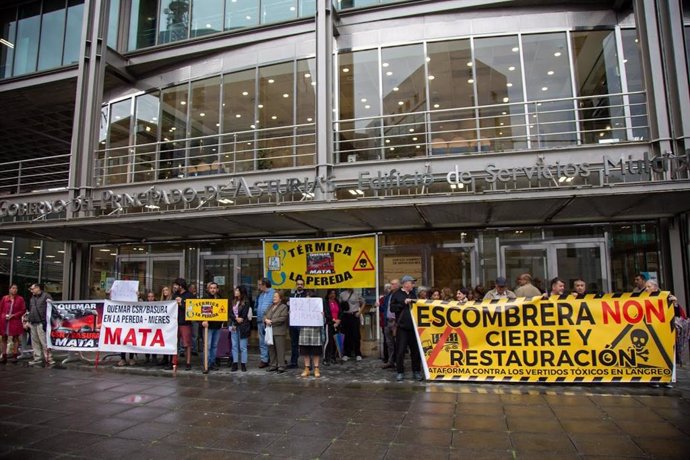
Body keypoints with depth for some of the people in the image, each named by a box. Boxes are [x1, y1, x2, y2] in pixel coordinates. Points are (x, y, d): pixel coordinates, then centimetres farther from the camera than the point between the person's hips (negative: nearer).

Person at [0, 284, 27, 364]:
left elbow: (23, 310, -1)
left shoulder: (20, 299, 0)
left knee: (15, 338, 2)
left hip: (15, 321, -2)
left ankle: (14, 356, 7)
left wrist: (13, 315, -11)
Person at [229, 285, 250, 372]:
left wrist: (236, 324, -9)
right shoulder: (234, 301, 13)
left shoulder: (246, 302, -3)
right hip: (234, 326, 5)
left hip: (242, 326, -5)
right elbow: (230, 313, 6)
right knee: (234, 346, 6)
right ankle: (235, 364, 11)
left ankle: (243, 364, 5)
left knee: (242, 347, -1)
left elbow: (244, 315, -9)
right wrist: (236, 318, -11)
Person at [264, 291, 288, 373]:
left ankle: (281, 366, 3)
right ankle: (273, 365, 21)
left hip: (279, 332, -7)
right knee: (271, 349, 11)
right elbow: (265, 314, 16)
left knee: (280, 349, -4)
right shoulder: (270, 306, 17)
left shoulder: (284, 307, -5)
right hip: (270, 331, 7)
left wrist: (271, 321, -14)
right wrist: (266, 320, -6)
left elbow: (282, 318, -15)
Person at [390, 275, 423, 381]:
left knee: (416, 350, 7)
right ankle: (400, 373, 9)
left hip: (413, 327, 5)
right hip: (402, 327, -5)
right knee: (400, 350, -2)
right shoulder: (397, 294, -1)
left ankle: (416, 372, 19)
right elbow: (392, 308, -9)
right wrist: (404, 303, -15)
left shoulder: (412, 294, 17)